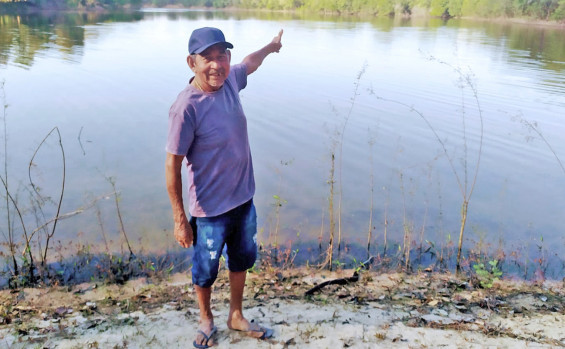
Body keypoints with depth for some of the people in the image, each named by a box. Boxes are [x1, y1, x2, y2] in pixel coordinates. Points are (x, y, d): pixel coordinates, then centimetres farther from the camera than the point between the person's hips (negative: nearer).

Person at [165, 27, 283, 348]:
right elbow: (173, 166, -20)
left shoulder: (229, 80, -7)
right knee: (206, 272, 17)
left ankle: (236, 316, 49)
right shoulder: (187, 107, -26)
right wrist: (180, 220, -17)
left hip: (244, 199, 7)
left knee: (242, 261, 24)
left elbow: (250, 63, 18)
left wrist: (271, 46, 36)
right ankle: (207, 321, 45)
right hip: (211, 210, -7)